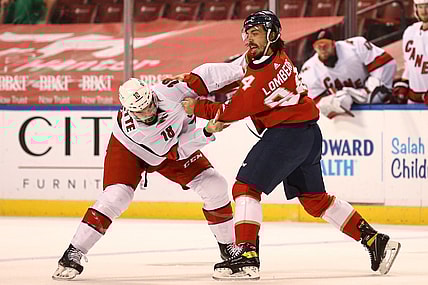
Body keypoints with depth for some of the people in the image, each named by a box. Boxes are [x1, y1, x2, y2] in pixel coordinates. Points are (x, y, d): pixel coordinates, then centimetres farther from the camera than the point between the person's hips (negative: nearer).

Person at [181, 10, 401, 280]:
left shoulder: (265, 71, -20)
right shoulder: (276, 56, 11)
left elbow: (234, 110, -18)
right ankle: (374, 240, 21)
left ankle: (247, 257, -21)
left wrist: (198, 108, -7)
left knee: (246, 187, -12)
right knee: (315, 199, 19)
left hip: (288, 133, -10)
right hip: (309, 134, 10)